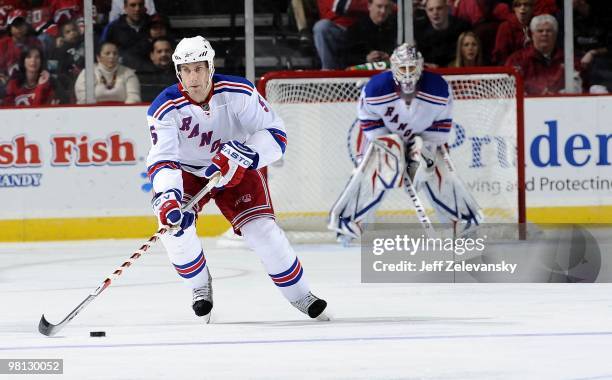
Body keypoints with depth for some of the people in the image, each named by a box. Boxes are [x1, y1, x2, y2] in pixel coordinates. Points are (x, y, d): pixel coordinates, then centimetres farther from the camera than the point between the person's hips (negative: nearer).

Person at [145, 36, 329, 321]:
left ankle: (299, 295, 6)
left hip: (237, 170, 0)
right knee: (174, 220, -26)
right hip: (188, 172, 0)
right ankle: (200, 286, -2)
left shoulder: (238, 93, -23)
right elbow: (162, 159, -32)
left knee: (261, 230, -15)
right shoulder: (165, 108, -24)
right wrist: (167, 196, -50)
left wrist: (245, 153, -38)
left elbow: (275, 133, -20)